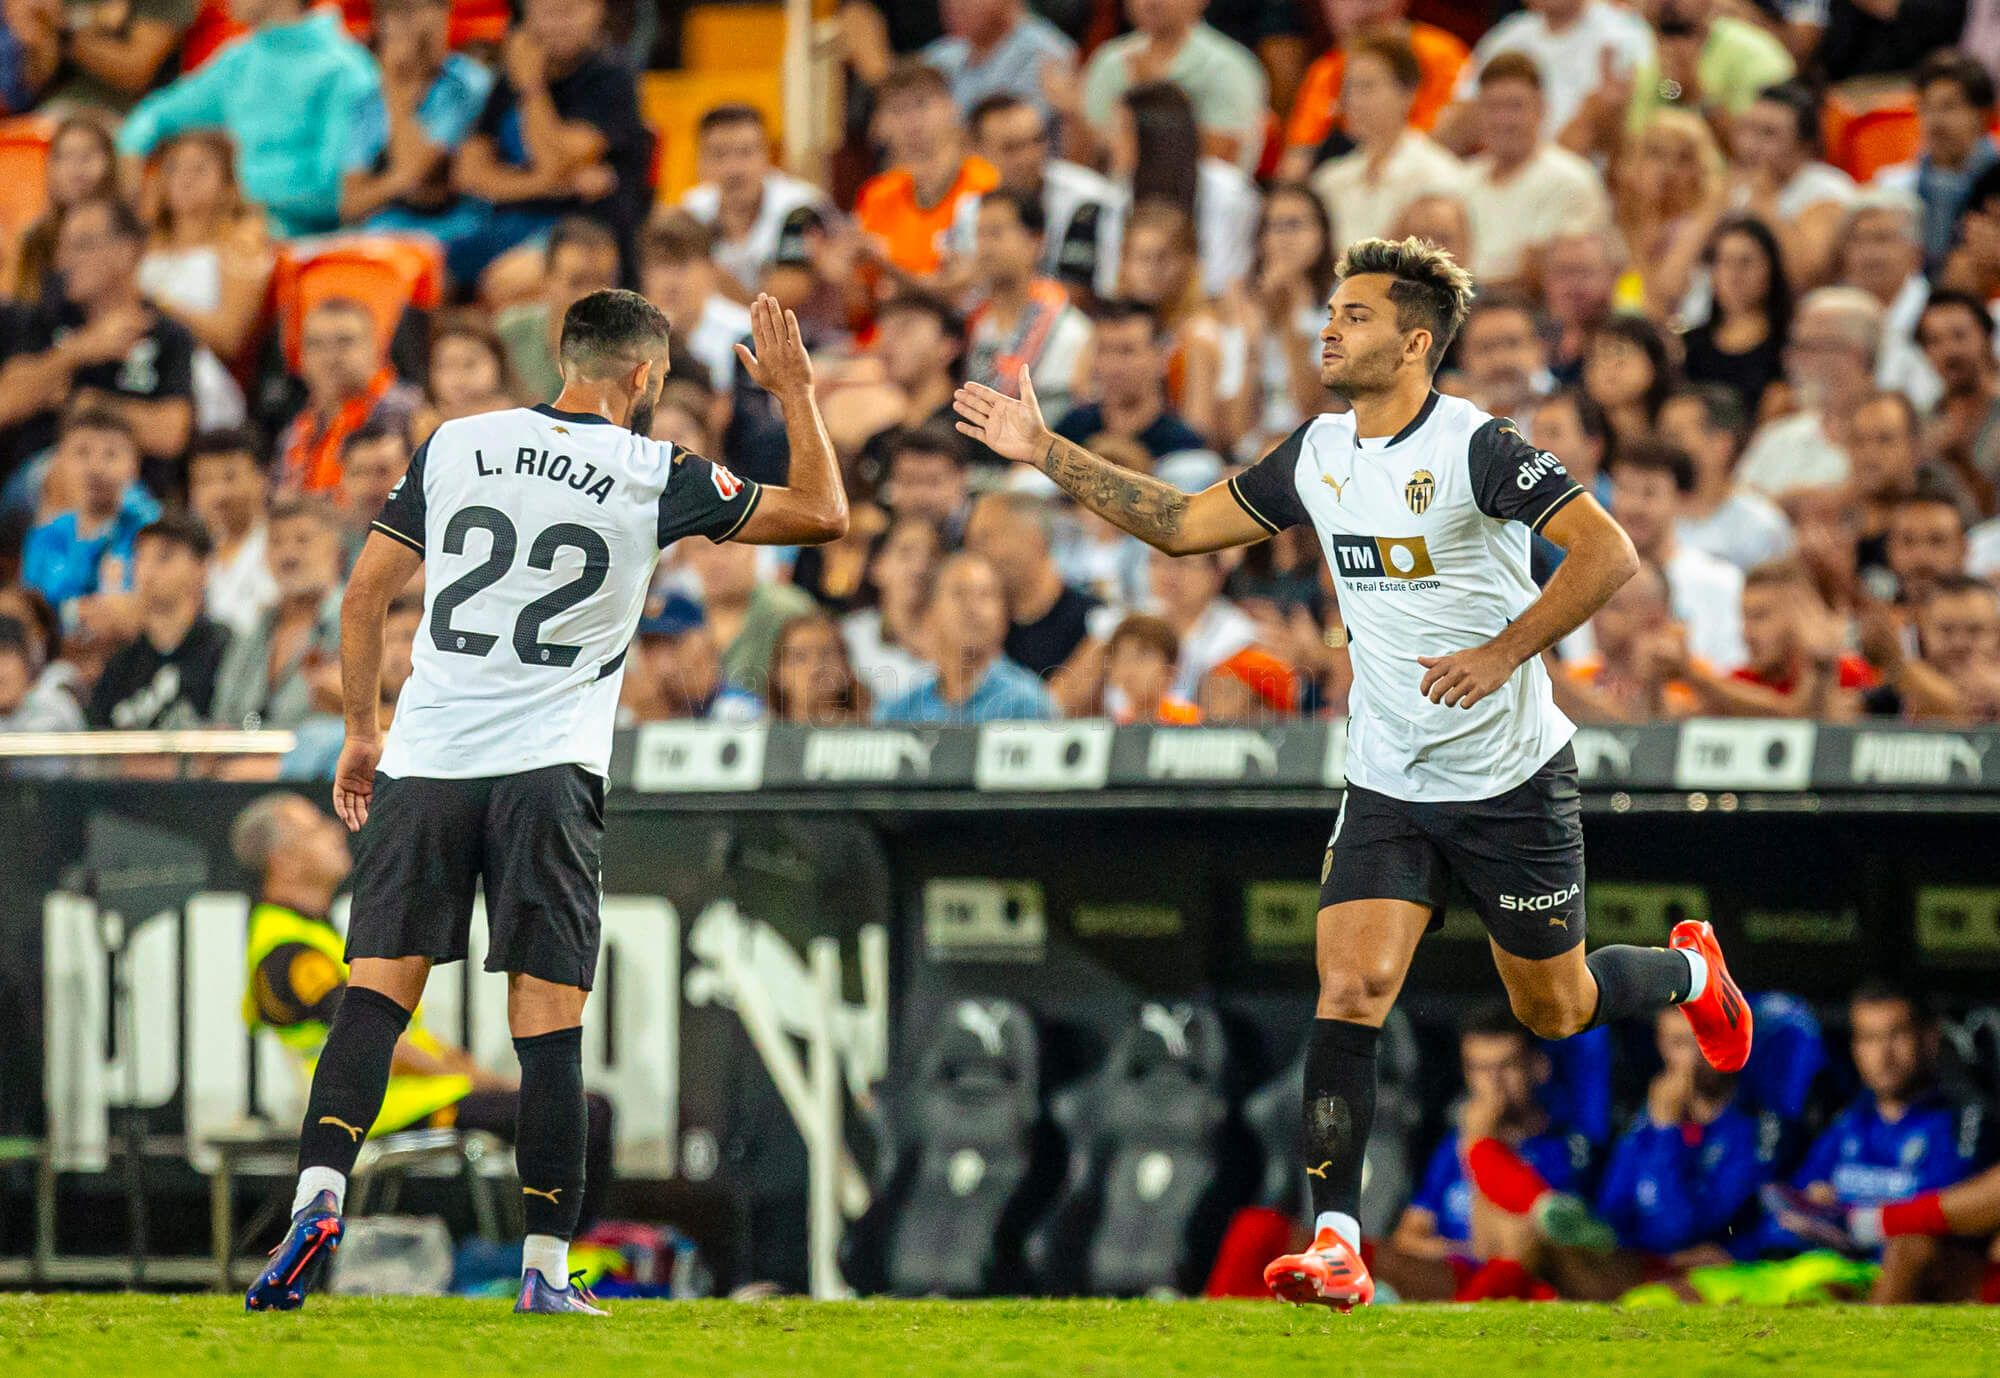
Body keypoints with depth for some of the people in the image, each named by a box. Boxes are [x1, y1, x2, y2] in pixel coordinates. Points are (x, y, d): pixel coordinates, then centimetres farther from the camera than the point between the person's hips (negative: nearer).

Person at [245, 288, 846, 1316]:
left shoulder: (456, 446, 8)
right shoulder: (655, 476, 1)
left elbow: (365, 591, 10)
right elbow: (824, 514, 8)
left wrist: (361, 731, 20)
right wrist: (796, 394, 20)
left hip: (423, 760, 2)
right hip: (548, 771, -2)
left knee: (374, 995, 0)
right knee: (549, 1028, 0)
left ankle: (317, 1192, -19)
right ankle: (545, 1269, -2)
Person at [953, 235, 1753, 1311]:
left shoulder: (1477, 447, -17)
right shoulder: (1316, 455, 3)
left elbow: (1608, 553, -23)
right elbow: (1181, 525, 11)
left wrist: (1504, 653, -29)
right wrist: (1045, 452, 5)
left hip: (1511, 777, -5)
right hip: (1387, 785, 5)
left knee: (1554, 1010, 11)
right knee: (1349, 991, -13)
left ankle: (1690, 969, 44)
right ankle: (1336, 1245, -14)